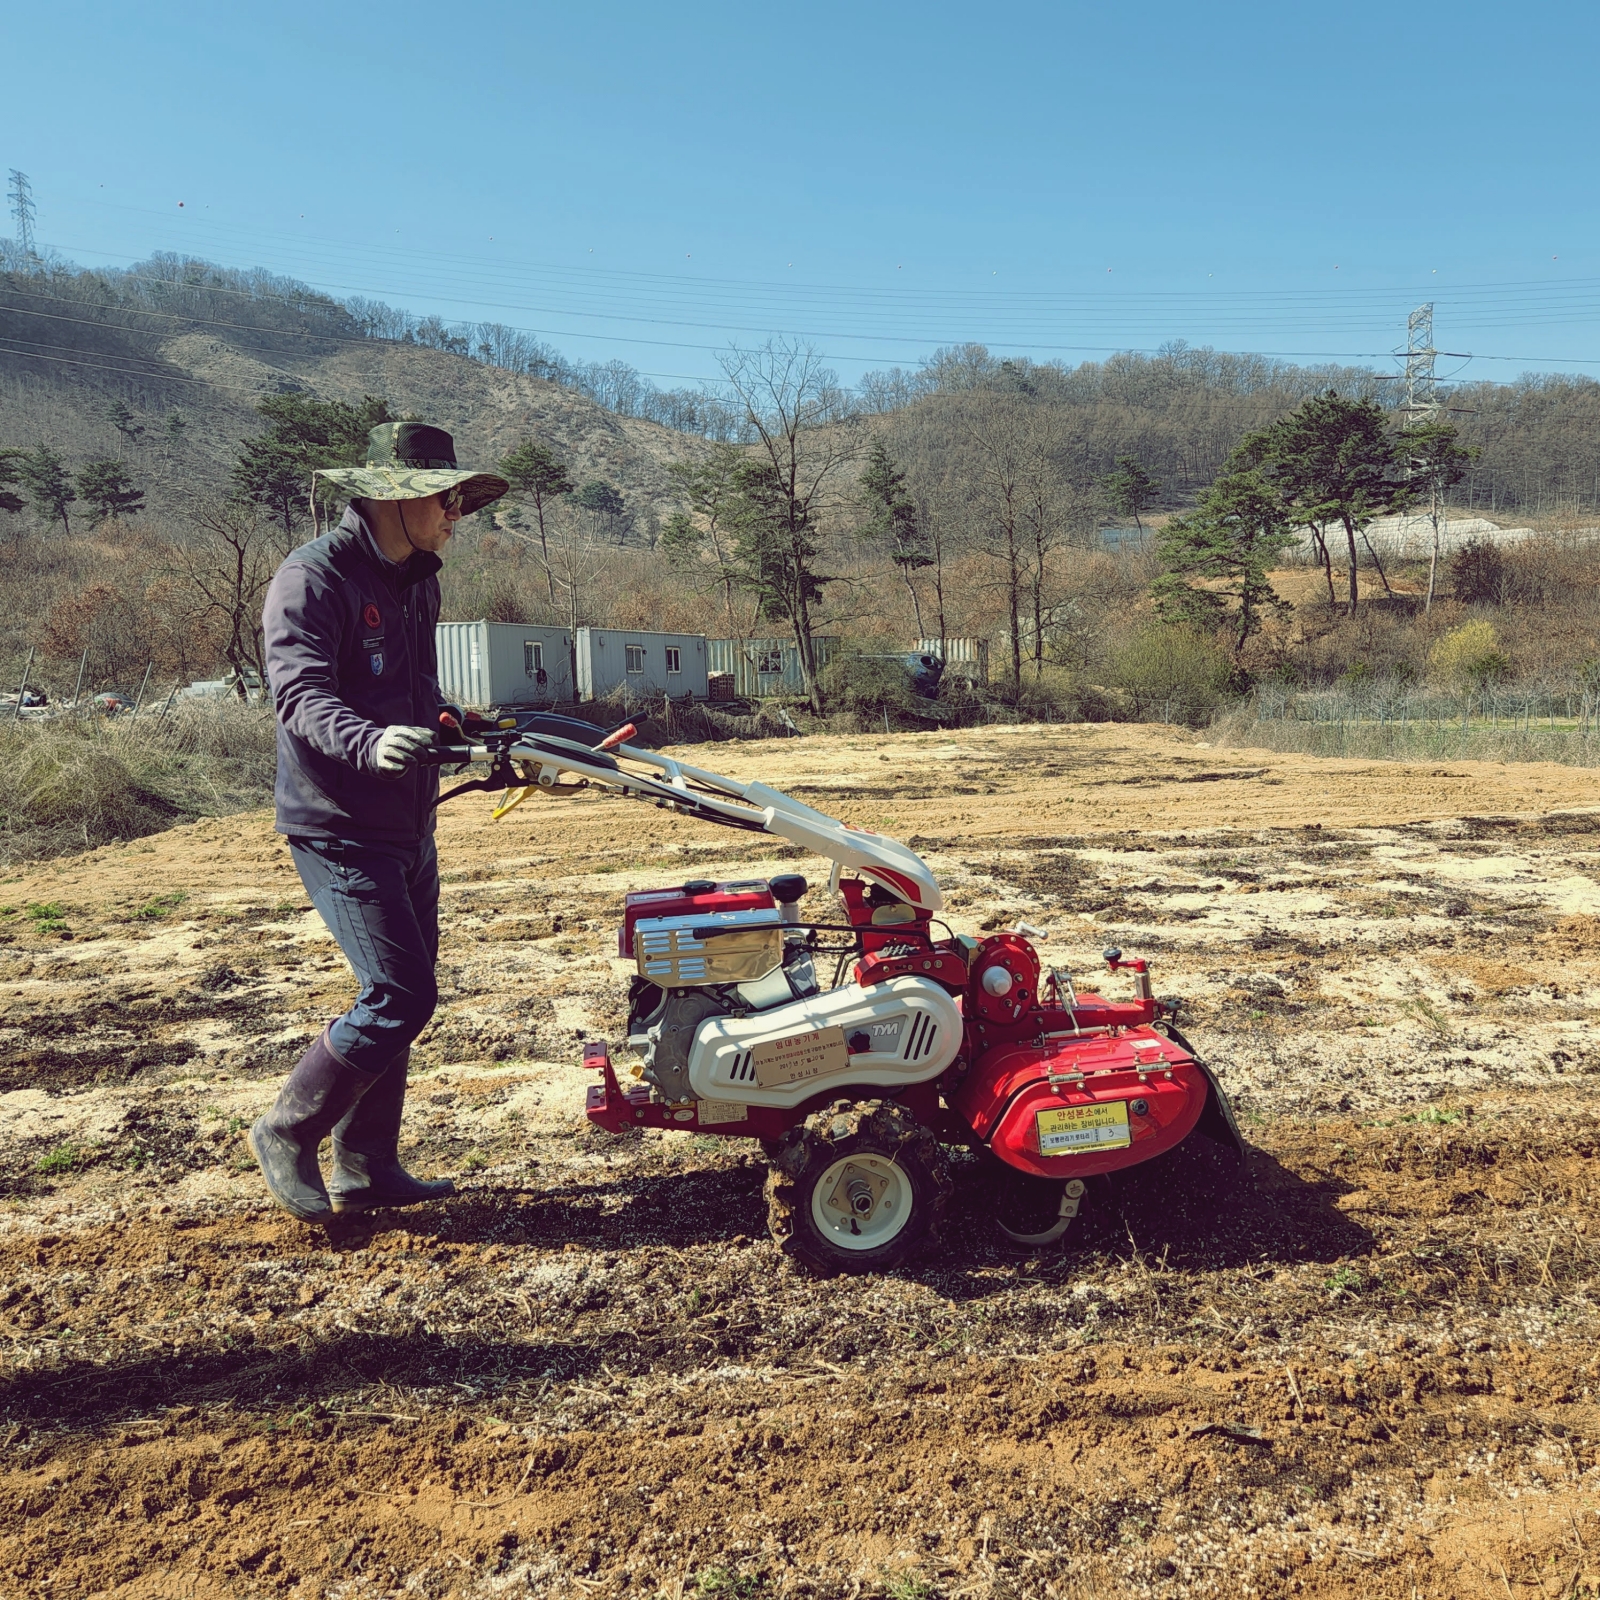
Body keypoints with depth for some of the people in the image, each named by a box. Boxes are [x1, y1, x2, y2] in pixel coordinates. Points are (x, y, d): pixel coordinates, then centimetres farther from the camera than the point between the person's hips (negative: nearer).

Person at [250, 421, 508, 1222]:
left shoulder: (418, 581, 13)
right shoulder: (314, 577, -14)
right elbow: (302, 696, -25)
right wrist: (369, 743, -43)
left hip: (408, 827, 9)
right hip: (340, 829, -9)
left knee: (401, 995, 13)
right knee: (400, 996, -12)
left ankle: (367, 1168, 27)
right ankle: (286, 1134, 11)